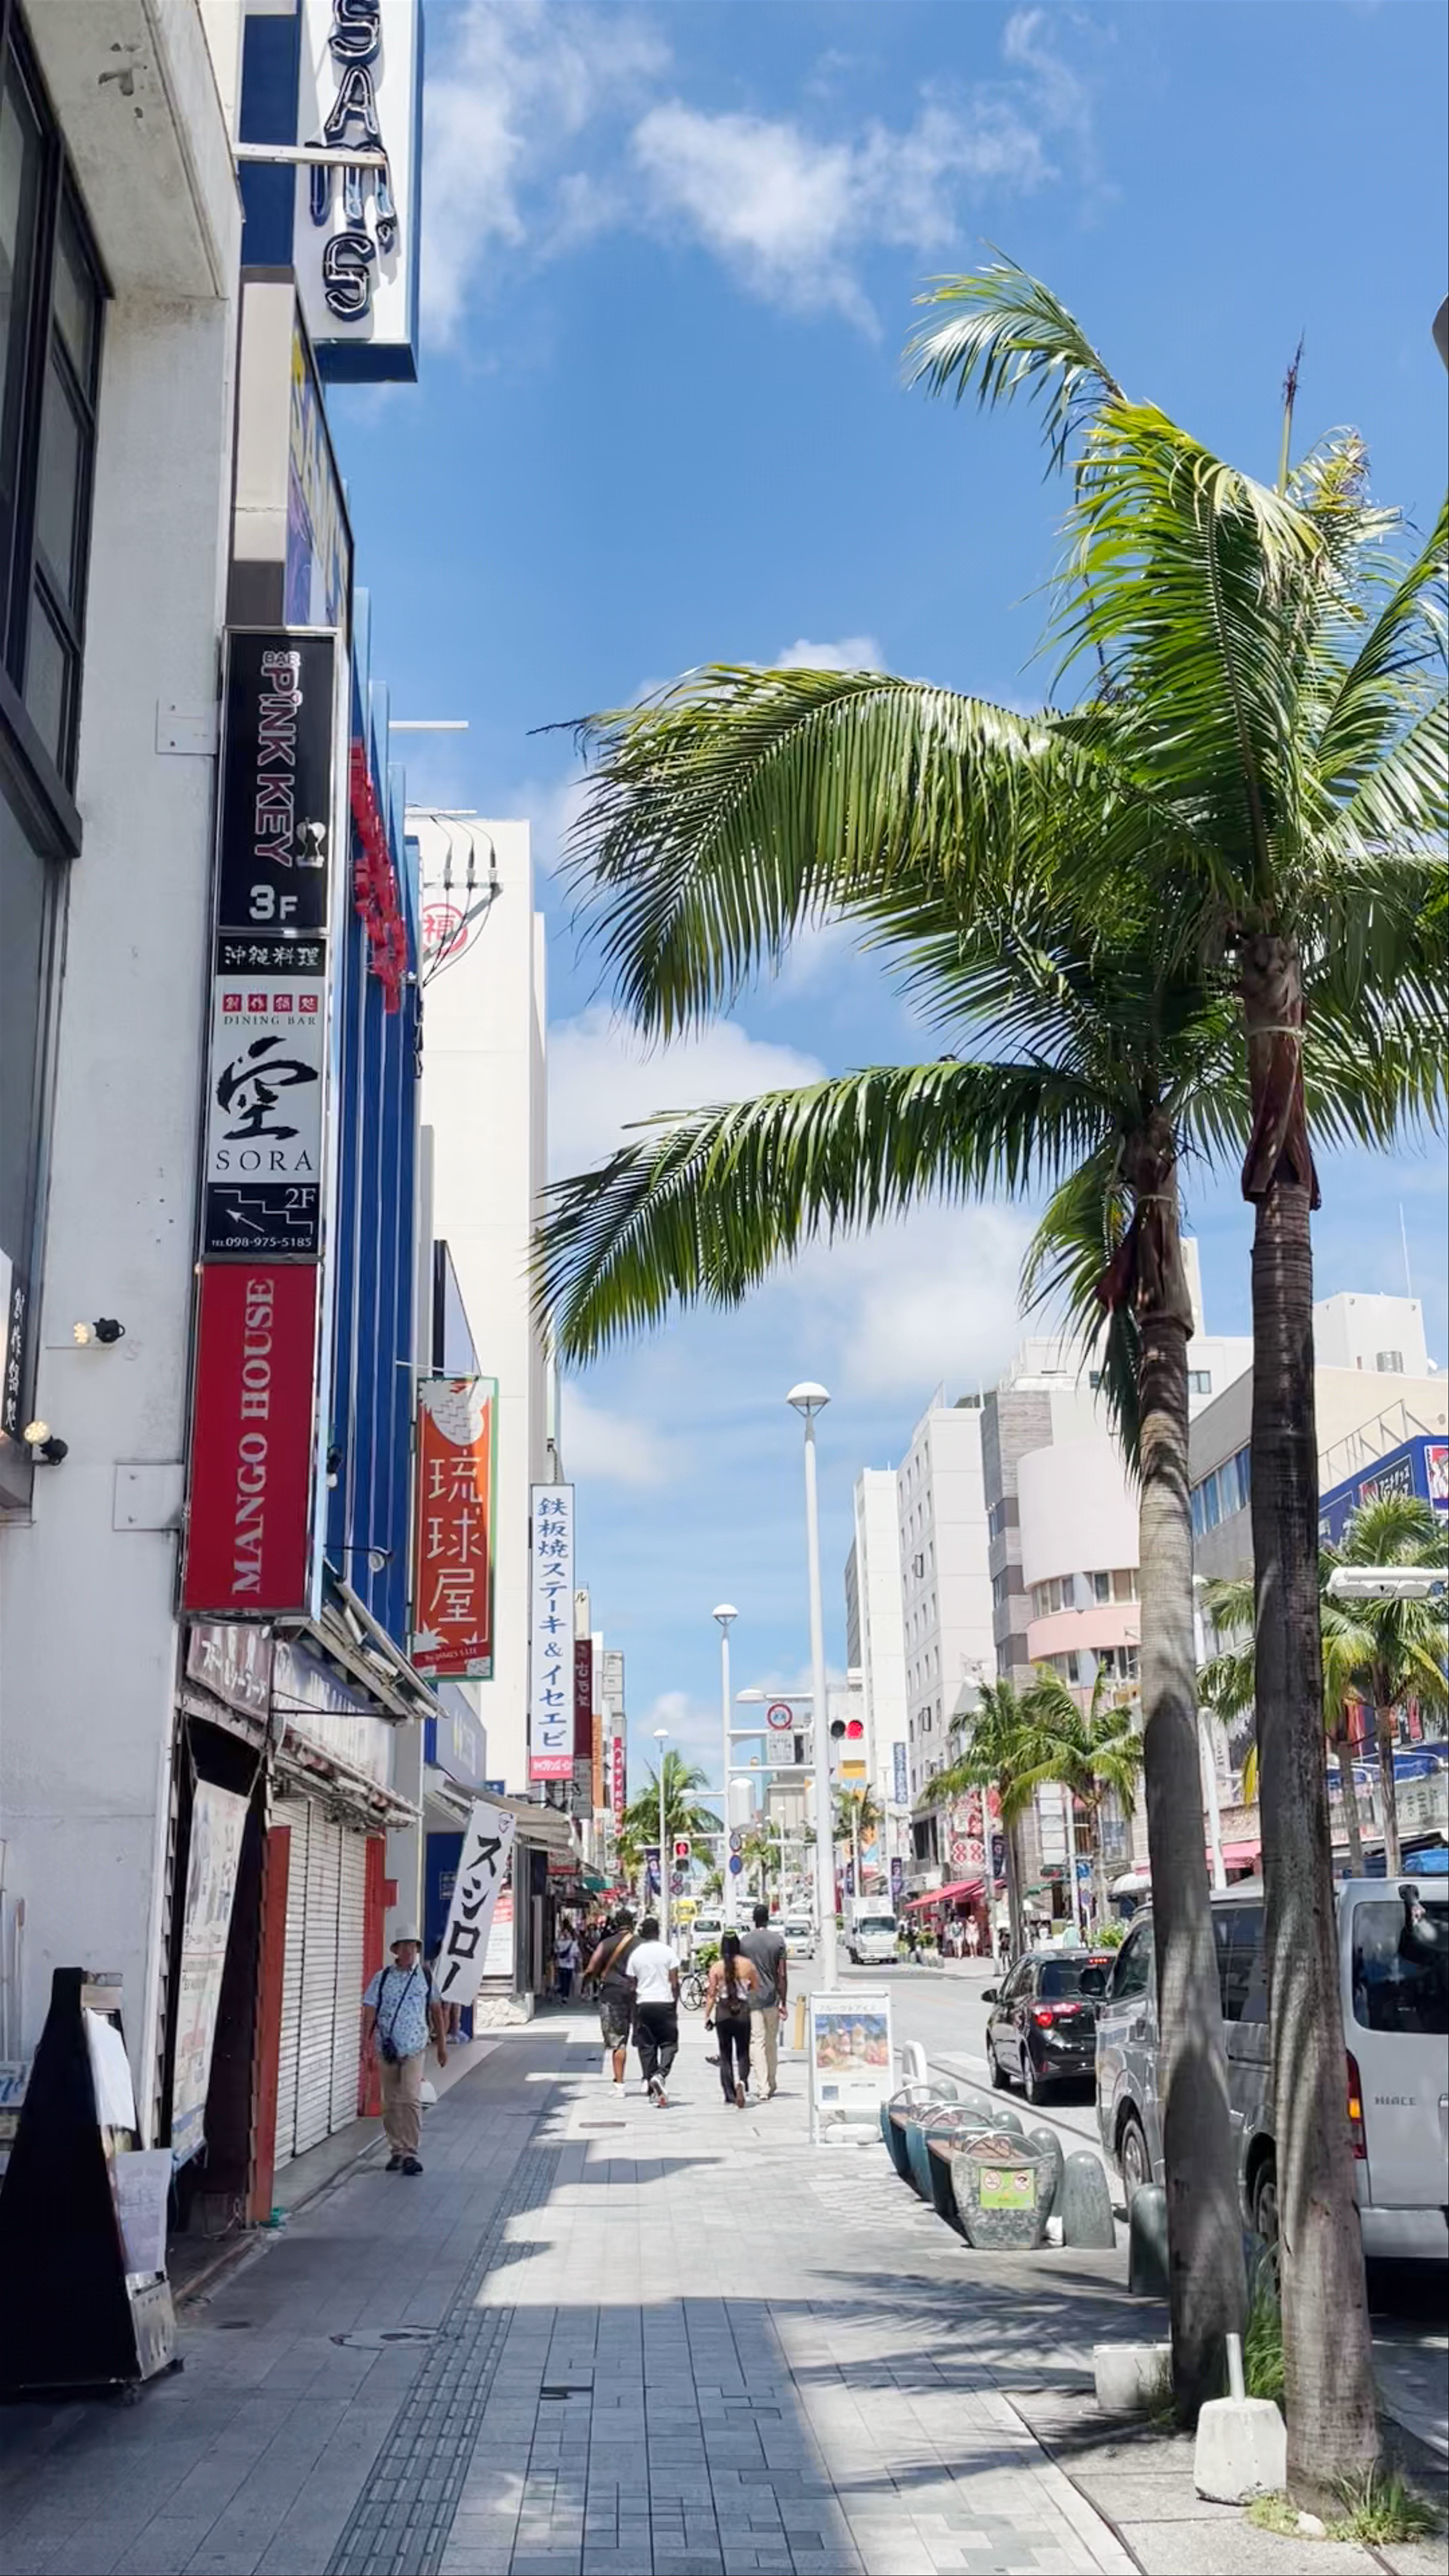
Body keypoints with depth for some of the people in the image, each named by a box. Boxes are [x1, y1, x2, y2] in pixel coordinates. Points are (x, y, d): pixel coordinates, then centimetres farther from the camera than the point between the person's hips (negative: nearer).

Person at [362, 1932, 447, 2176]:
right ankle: (397, 2151, 20)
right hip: (387, 2049, 1)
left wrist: (442, 2044, 16)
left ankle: (411, 2154, -10)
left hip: (414, 2049, -1)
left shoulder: (426, 1977, 5)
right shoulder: (382, 1978, 2)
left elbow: (436, 2010, 14)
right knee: (391, 2103, 8)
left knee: (411, 2099, -13)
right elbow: (370, 2011, -1)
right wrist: (366, 2044, -11)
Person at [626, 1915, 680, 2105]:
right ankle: (660, 2075, -17)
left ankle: (651, 2087, 5)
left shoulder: (635, 1954, 3)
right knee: (669, 2044, 7)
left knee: (646, 2047, 7)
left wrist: (634, 2010, 14)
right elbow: (674, 1983, -3)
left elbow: (632, 1985, 6)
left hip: (643, 2004, 2)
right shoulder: (668, 1952, -2)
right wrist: (675, 2005, 6)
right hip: (665, 2003, -2)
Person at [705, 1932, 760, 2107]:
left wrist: (707, 2017, 2)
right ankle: (741, 2082, -20)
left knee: (725, 2054, 12)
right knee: (743, 2053, 8)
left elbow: (711, 1995, -3)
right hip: (743, 2012, 0)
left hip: (723, 2013, 0)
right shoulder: (748, 1965, -2)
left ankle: (730, 2095, 13)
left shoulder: (717, 1967, -3)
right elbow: (758, 1990, 3)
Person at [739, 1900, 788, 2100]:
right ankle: (772, 2085, 25)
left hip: (752, 2000, -1)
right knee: (772, 2043, 15)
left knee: (758, 2043, -2)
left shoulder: (745, 1942, -2)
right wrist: (783, 2002, 1)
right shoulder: (778, 1940, -1)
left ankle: (764, 2089, -11)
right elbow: (782, 1975, -3)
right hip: (772, 1999, 1)